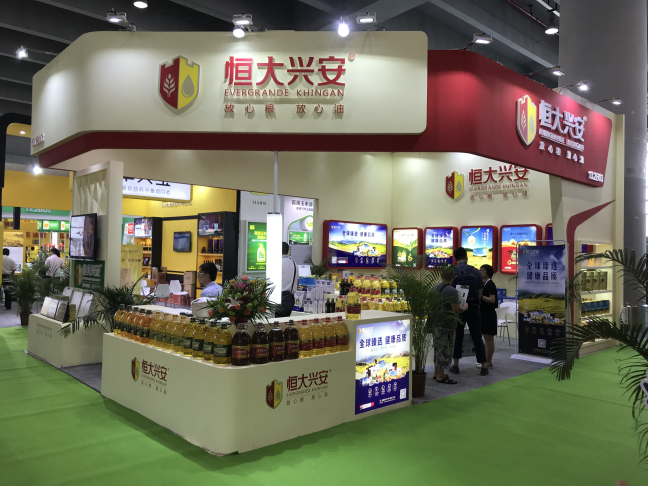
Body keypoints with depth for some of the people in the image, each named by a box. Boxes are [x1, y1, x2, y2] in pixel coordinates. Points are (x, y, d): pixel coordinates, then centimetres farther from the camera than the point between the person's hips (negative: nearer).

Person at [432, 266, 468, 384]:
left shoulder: (435, 287, 7)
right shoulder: (452, 291, -19)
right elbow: (456, 310, -21)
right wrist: (465, 307, -1)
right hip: (447, 325, -8)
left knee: (438, 348, 18)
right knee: (445, 349, 1)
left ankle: (437, 372, 28)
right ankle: (441, 376, 6)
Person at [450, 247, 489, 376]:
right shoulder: (475, 272, -4)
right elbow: (480, 293, 0)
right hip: (473, 308, 0)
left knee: (457, 337, 11)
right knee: (477, 337, 7)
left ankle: (455, 366, 11)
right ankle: (483, 367, 9)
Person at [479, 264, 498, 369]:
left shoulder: (490, 284, -13)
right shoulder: (484, 284, 14)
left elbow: (492, 300, -20)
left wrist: (481, 296, -26)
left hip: (489, 314, -9)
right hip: (484, 313, 9)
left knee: (489, 338, -4)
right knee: (486, 338, 13)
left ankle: (488, 362, 0)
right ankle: (486, 360, 19)